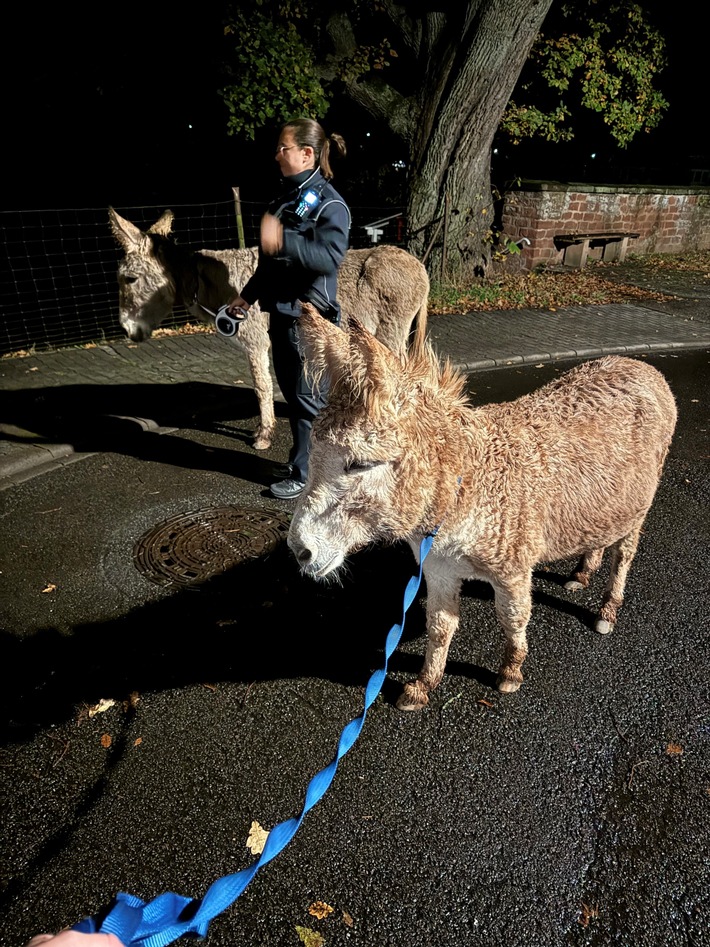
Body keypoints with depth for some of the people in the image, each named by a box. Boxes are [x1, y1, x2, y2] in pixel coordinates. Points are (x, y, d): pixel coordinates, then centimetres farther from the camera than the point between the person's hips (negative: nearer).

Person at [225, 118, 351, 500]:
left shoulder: (327, 202, -11)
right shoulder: (286, 196, 15)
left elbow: (331, 255, -27)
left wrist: (284, 240, -35)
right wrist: (247, 295, 22)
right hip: (281, 312, 9)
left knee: (308, 397, 2)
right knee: (291, 391, 16)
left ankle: (305, 474, 15)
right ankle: (303, 460, 32)